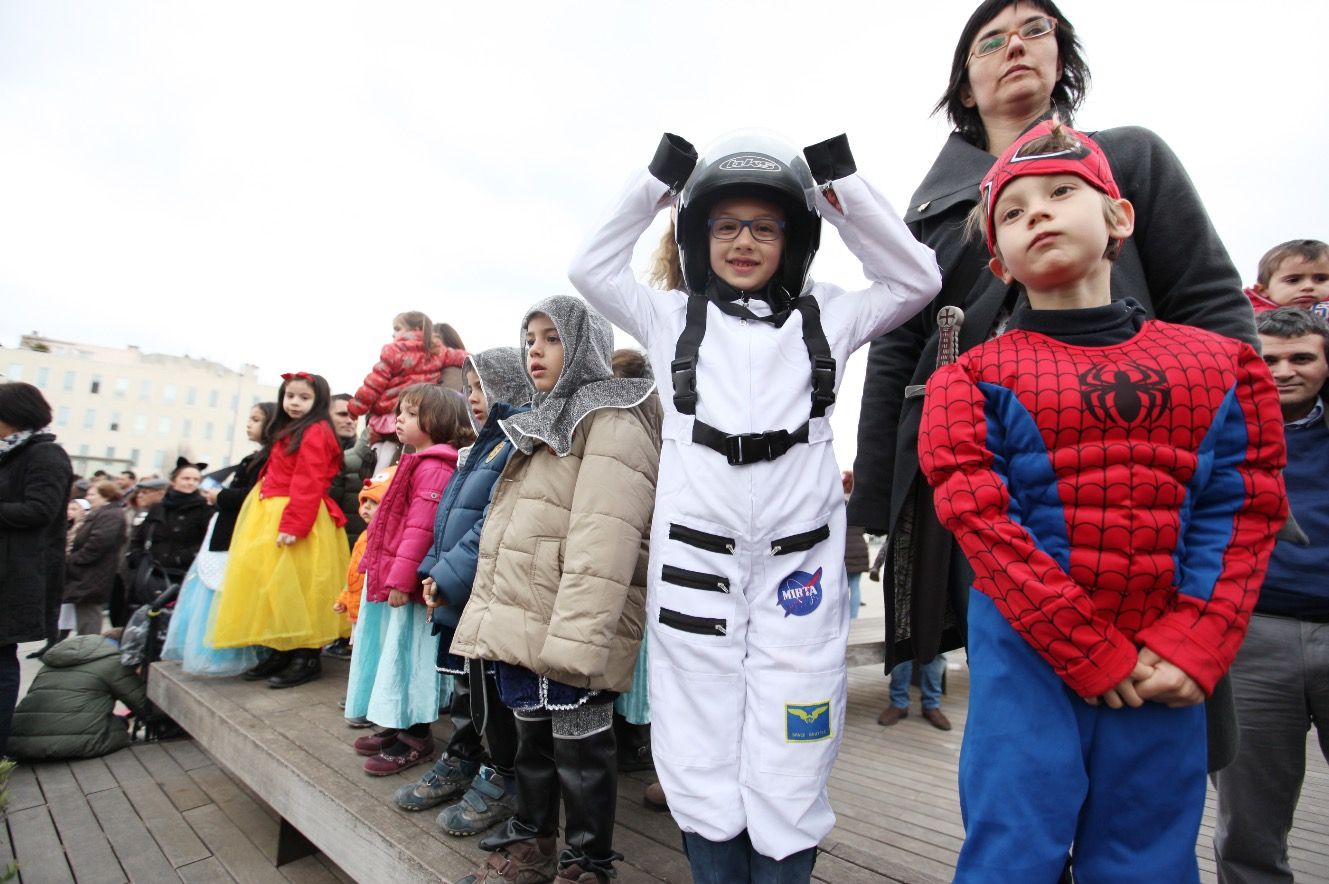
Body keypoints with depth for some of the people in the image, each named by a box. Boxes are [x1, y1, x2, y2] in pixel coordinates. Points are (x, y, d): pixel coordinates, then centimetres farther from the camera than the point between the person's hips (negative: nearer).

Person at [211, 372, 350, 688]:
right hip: (274, 517, 10)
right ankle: (282, 652, 22)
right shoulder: (289, 432, 19)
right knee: (274, 585, 13)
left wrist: (293, 525, -25)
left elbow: (307, 484, -20)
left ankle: (307, 657, -1)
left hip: (295, 519, -10)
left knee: (293, 587, -9)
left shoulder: (315, 433, -13)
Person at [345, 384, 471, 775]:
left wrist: (401, 578, -25)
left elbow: (421, 527, -24)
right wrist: (390, 573, 24)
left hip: (406, 585, -10)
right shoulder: (421, 465, 17)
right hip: (391, 577, 10)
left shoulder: (432, 468, -17)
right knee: (394, 653, 18)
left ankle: (416, 739, 10)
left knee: (405, 654, -2)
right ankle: (398, 725, 31)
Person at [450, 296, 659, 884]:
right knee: (531, 738, 21)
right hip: (520, 624, 9)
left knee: (580, 748, 5)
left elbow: (602, 544, -23)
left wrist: (575, 639, -28)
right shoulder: (542, 423, 21)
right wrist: (493, 613, 22)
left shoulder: (612, 422, -11)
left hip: (565, 635, -9)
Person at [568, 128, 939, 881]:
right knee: (703, 771, 10)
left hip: (798, 562, 0)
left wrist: (842, 181, 6)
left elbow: (916, 278, 10)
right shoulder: (673, 317, 11)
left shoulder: (826, 319, 11)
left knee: (788, 778, 6)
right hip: (696, 561, 1)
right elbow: (593, 267, 15)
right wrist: (660, 178, 9)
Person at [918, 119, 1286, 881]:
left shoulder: (1219, 364, 8)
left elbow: (1244, 512, 3)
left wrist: (1193, 646, -8)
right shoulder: (975, 378, -2)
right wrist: (1089, 652, -12)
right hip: (1028, 655, -3)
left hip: (1162, 672, 3)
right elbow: (983, 520, -10)